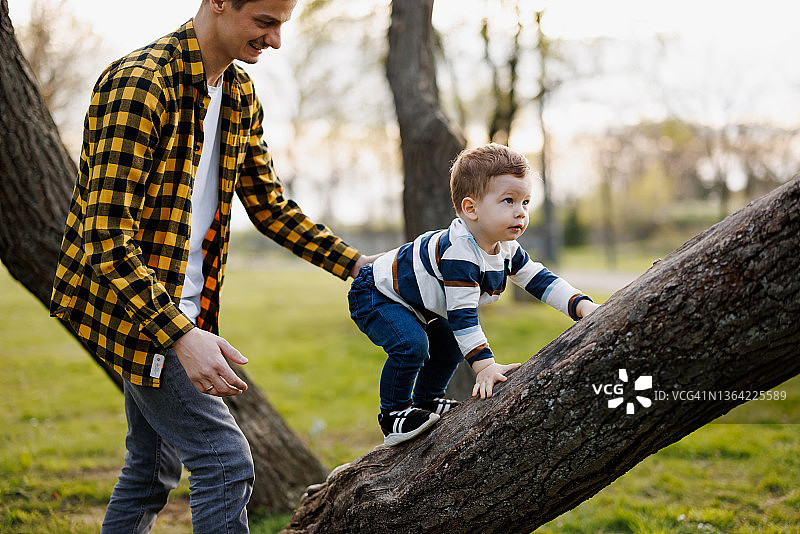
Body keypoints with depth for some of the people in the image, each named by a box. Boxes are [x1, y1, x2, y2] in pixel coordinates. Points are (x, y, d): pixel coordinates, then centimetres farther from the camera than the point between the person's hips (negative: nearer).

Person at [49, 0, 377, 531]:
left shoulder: (241, 95, 6)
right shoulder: (140, 84, -22)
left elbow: (269, 204, 15)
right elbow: (106, 235, -27)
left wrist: (356, 264, 5)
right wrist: (181, 335, -34)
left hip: (185, 306, 9)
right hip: (128, 307, -9)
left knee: (154, 466, 17)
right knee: (226, 462, -13)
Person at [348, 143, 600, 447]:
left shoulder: (505, 248, -8)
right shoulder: (458, 253, -38)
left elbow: (538, 279, -1)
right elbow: (462, 313, -38)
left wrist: (581, 305, -13)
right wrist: (484, 365, -40)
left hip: (416, 304, 10)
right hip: (373, 296, -10)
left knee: (449, 345, 13)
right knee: (411, 346, -27)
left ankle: (426, 401, 30)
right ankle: (394, 416, -10)